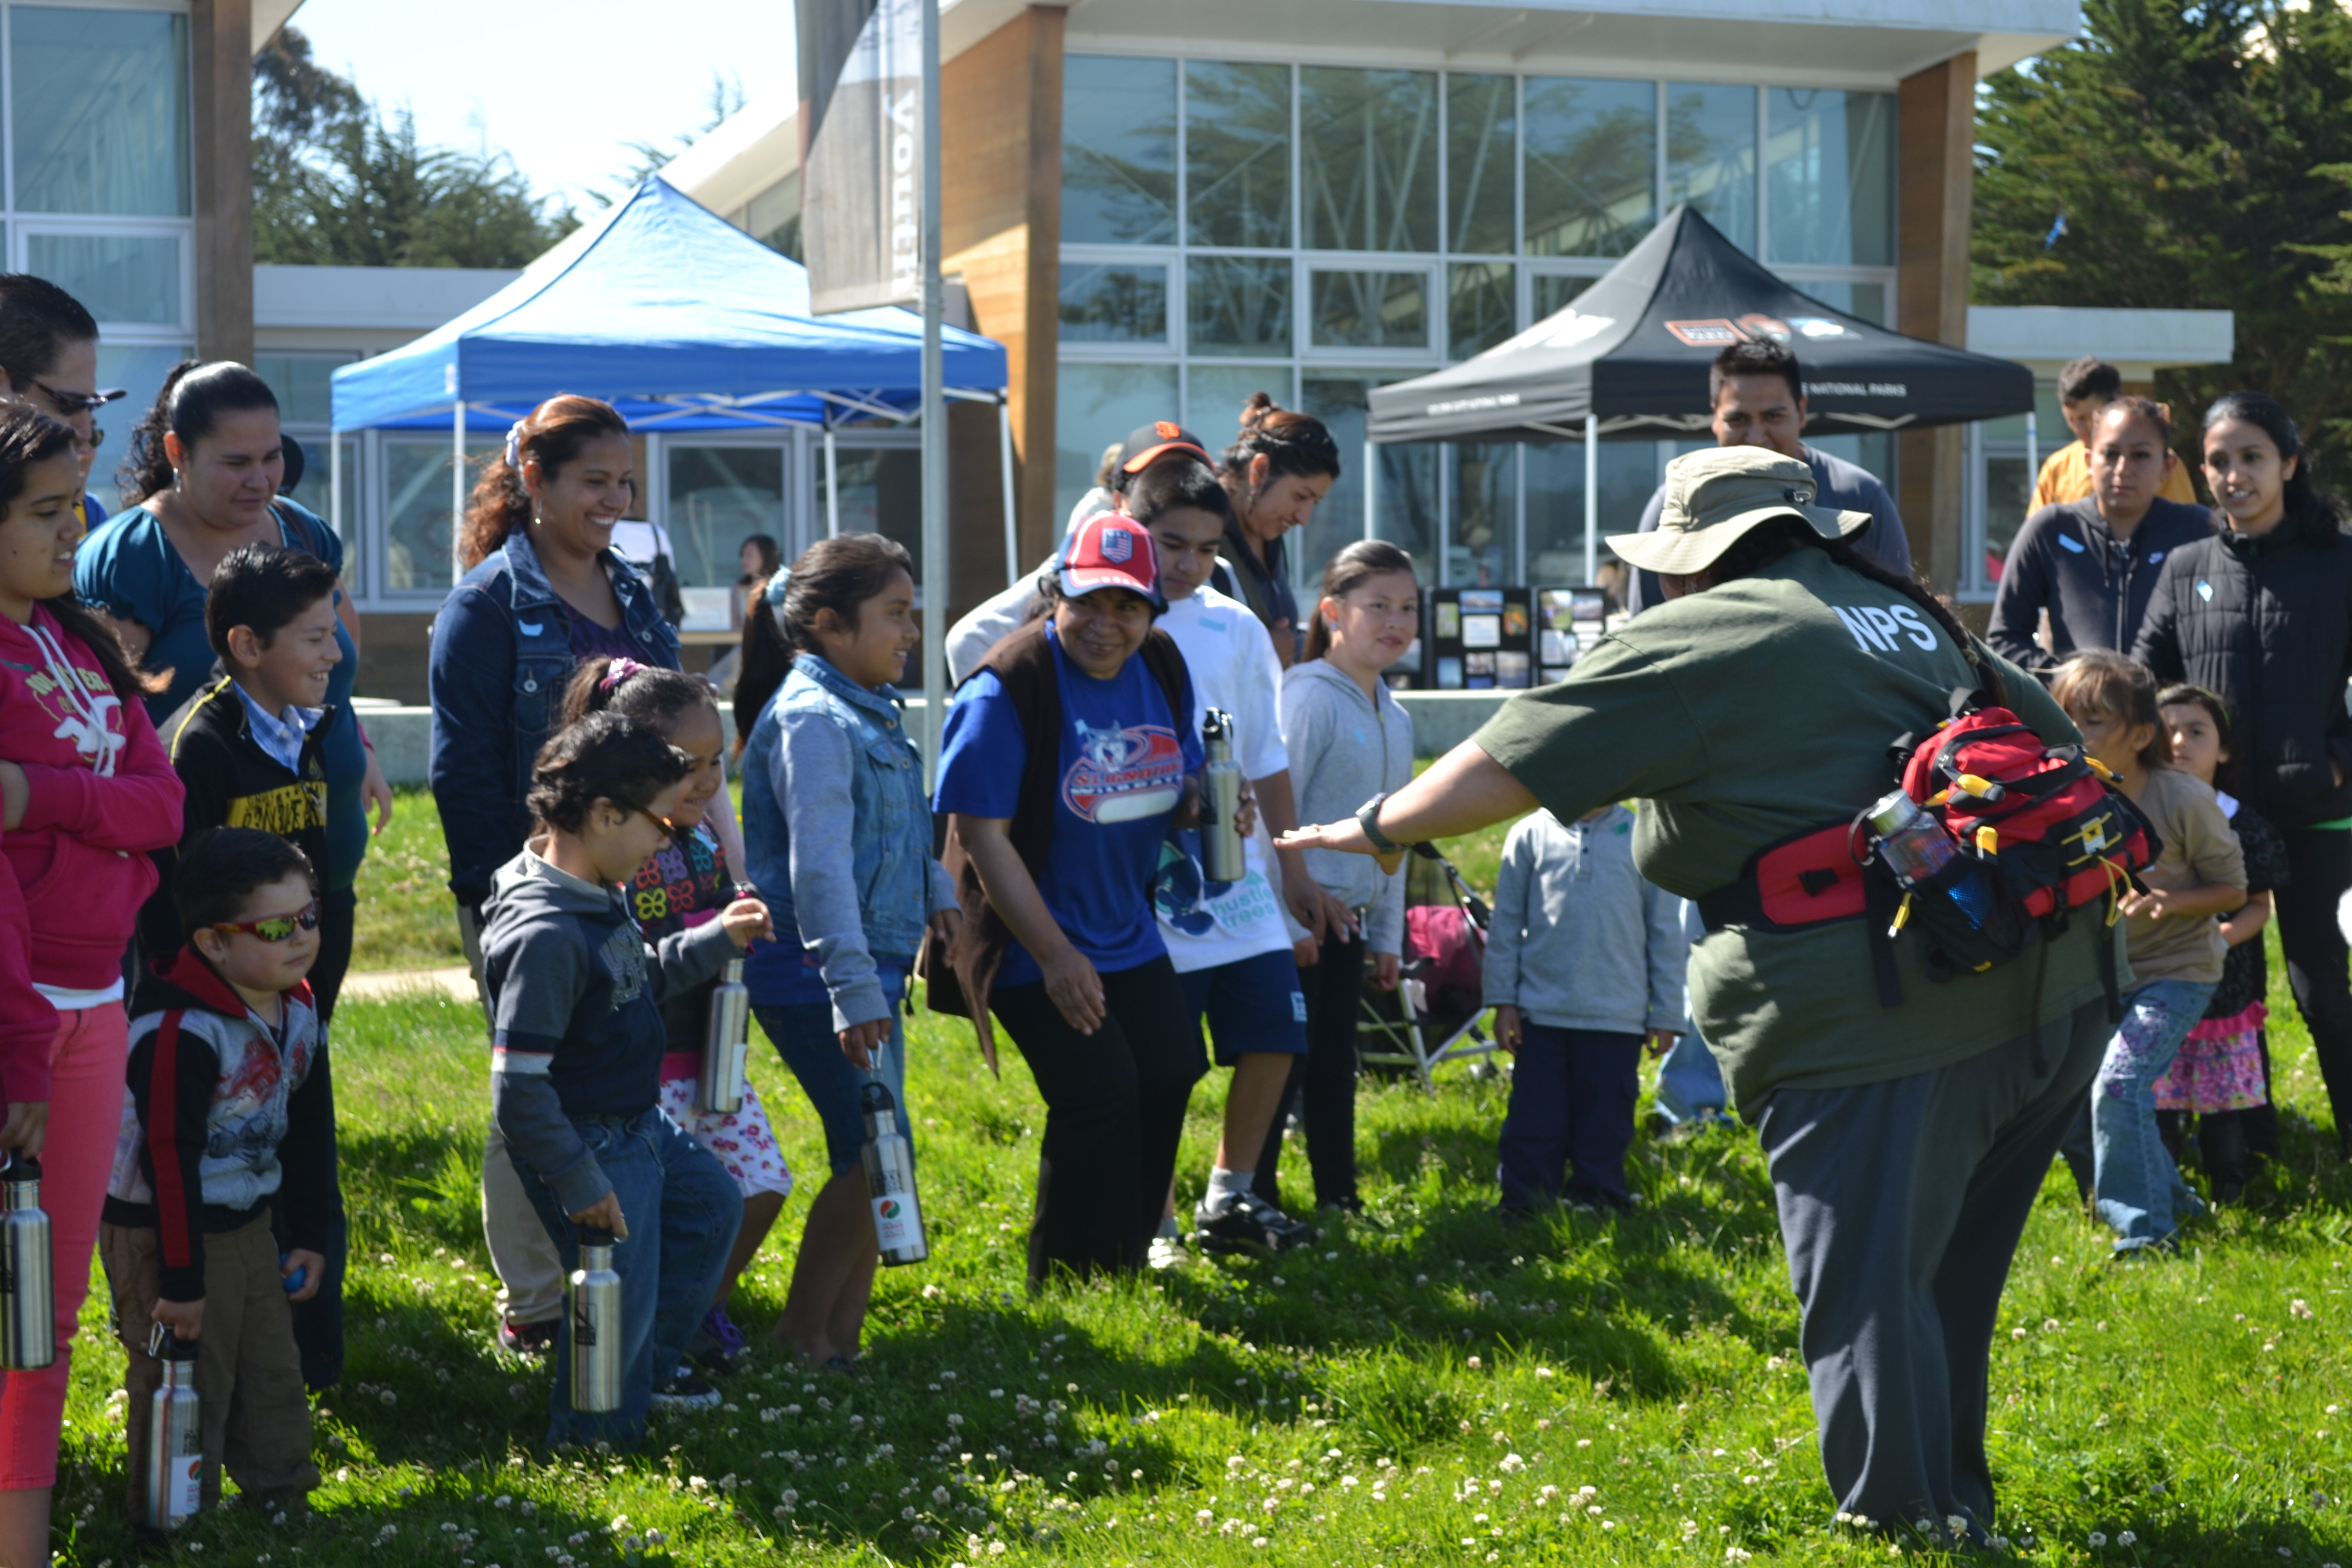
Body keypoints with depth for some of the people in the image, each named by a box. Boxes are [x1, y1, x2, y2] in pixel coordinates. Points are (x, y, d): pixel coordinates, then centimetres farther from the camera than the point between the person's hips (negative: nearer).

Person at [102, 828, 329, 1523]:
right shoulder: (181, 1032, -26)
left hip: (248, 1224, 8)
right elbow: (168, 1158, -25)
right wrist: (181, 1279, -22)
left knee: (273, 1376, 17)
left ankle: (281, 1497, 33)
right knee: (183, 1386, 0)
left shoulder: (297, 1010, 1)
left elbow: (308, 1132, 13)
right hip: (165, 1233, -8)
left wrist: (309, 1233, 14)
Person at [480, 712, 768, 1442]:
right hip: (591, 1148, -11)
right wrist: (577, 1182, -25)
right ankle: (593, 1439, 24)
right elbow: (518, 1088, -30)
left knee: (712, 1205, 28)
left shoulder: (598, 897, 1)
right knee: (619, 1295, 0)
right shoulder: (546, 934, -30)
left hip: (640, 1127, 11)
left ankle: (650, 1366, 45)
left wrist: (716, 940, 13)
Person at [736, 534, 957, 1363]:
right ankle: (802, 1334, 1)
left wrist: (936, 893, 18)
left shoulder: (873, 710, 13)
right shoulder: (811, 719, -17)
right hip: (812, 974, -10)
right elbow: (819, 861, -24)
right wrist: (852, 989, -28)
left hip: (871, 963, 10)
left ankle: (842, 1336, 18)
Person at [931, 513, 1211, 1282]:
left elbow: (1176, 786, 15)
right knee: (1099, 1090, -14)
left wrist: (1204, 804, -11)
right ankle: (1071, 1282, 3)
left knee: (1167, 1074, 10)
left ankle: (1128, 1256, 30)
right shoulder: (1007, 688, -21)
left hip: (1128, 931, 8)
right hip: (1035, 941, -8)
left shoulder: (1161, 669, 1)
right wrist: (1054, 956, -23)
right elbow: (982, 836, -21)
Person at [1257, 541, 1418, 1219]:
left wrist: (1387, 934, 20)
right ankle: (1251, 1199, -1)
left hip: (1348, 917, 8)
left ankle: (1340, 1200, 19)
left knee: (1335, 1065, 13)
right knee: (1284, 1059, -6)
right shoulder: (1309, 695, -12)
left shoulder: (1395, 718, 14)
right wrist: (1300, 897, -17)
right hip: (1299, 918, -8)